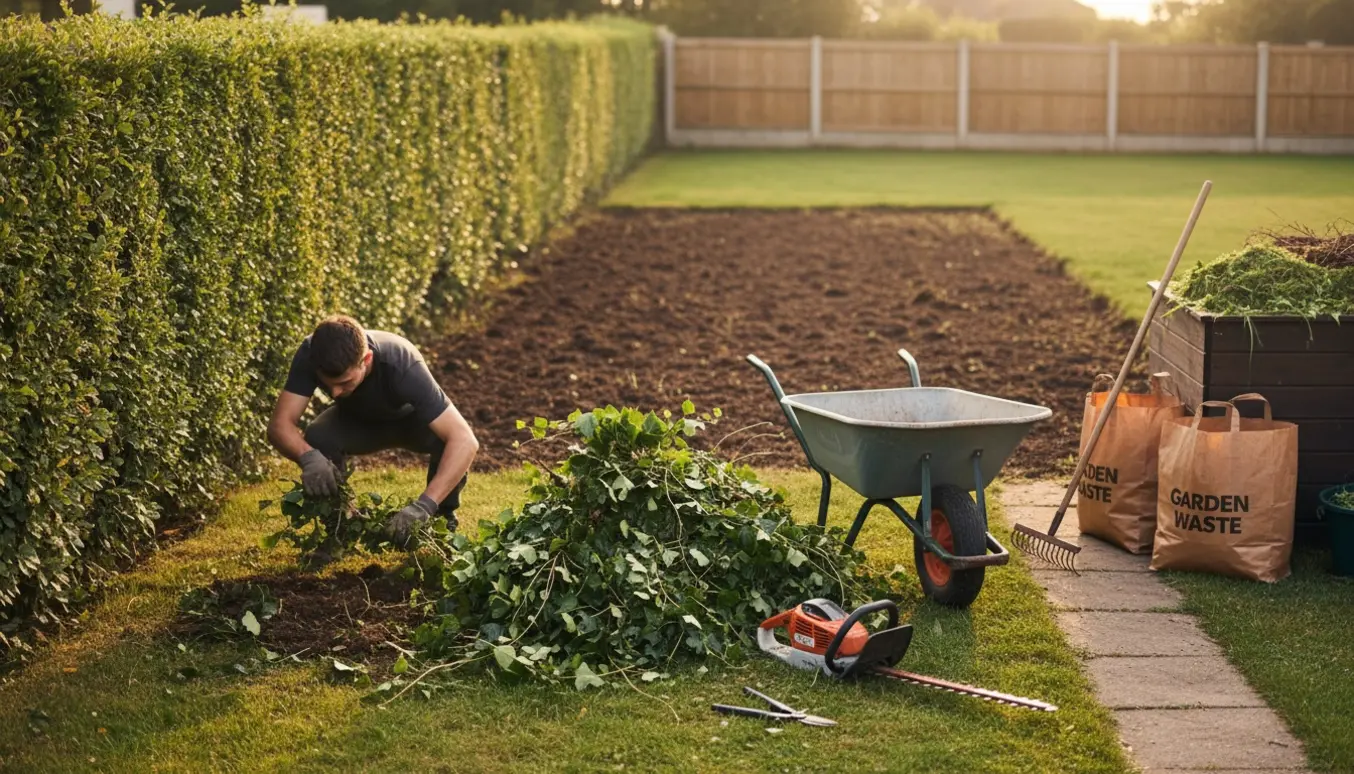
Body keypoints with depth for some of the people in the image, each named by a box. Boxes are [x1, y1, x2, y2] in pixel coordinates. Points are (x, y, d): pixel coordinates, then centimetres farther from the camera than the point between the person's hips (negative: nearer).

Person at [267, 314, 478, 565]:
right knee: (317, 439, -31)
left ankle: (443, 522, -6)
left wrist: (423, 505, -59)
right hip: (357, 420, 2)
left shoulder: (402, 366, -42)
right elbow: (279, 424, -34)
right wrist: (308, 456, -56)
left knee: (447, 439, -35)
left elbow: (465, 440, -48)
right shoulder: (310, 356, -34)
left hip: (410, 419, -2)